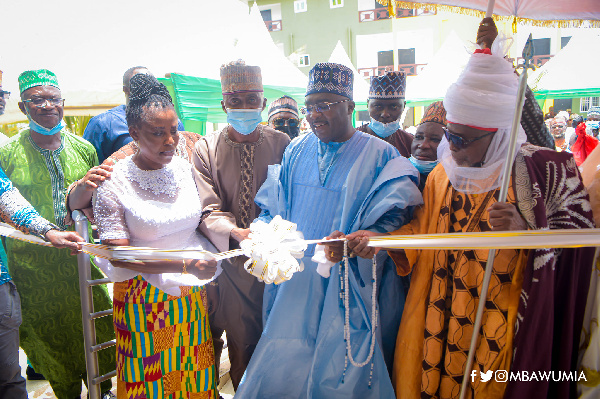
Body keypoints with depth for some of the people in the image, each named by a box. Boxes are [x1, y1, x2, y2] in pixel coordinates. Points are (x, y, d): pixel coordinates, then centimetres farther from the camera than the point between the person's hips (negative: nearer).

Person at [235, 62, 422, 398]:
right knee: (281, 366, 9)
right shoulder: (297, 150, 9)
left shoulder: (381, 156, -3)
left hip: (350, 285, -3)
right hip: (296, 280, 4)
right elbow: (272, 207, 12)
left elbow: (391, 221, -12)